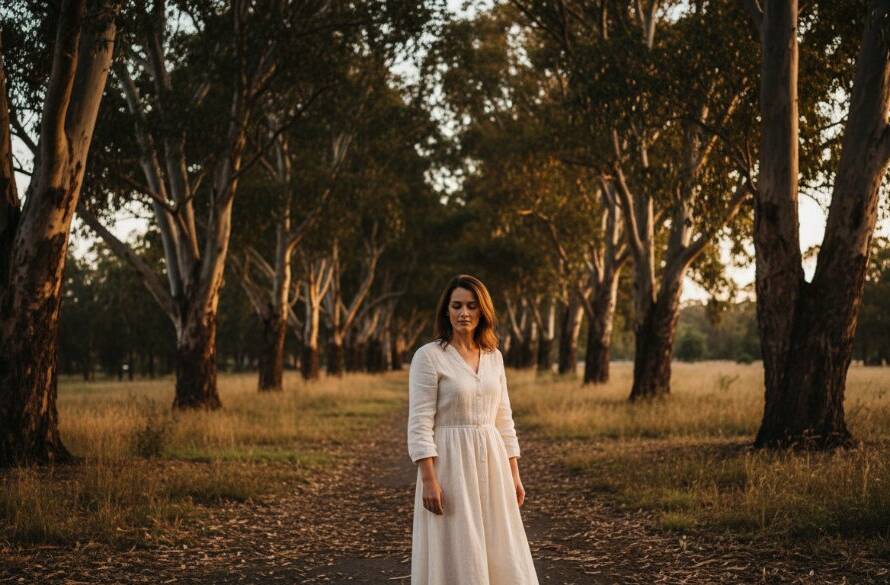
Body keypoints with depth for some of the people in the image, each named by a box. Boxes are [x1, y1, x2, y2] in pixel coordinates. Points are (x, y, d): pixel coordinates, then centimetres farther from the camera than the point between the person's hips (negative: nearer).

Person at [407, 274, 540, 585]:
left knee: (500, 556, 8)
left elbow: (503, 419, 14)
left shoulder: (493, 356, 10)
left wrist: (514, 474, 10)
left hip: (491, 465, 6)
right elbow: (420, 423, -12)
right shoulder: (428, 356, -8)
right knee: (453, 557, -1)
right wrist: (429, 480, -19)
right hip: (451, 465, -6)